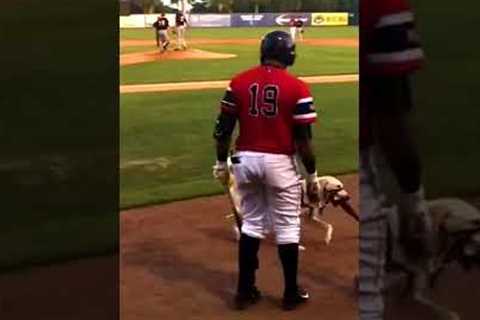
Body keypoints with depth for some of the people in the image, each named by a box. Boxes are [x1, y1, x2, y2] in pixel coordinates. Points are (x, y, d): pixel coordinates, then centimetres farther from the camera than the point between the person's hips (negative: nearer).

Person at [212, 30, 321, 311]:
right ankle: (291, 293, 19)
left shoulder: (239, 82, 1)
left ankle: (245, 290, 20)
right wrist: (312, 175, 0)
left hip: (245, 160, 4)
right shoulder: (297, 88, -9)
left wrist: (221, 163, 13)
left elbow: (223, 128, 2)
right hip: (279, 162, -3)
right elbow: (304, 138, -9)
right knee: (287, 227, 10)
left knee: (251, 223, 17)